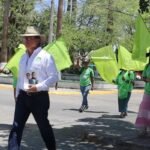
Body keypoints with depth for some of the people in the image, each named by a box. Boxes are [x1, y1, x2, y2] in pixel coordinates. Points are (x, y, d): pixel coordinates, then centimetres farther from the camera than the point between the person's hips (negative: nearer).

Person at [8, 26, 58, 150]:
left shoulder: (45, 56, -9)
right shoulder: (23, 57, 12)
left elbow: (54, 77, -12)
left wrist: (39, 87, -22)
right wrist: (18, 94, 16)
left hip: (39, 97, -6)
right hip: (23, 96, 6)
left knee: (44, 126, 9)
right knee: (16, 127, -1)